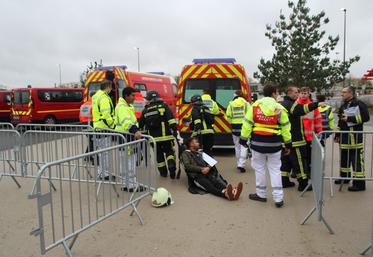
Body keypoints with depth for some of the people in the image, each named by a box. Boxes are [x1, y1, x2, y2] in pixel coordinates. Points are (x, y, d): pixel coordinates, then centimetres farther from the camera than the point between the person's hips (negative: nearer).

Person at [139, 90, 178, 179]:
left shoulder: (145, 110, 9)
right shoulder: (164, 106, 1)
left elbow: (140, 124, 14)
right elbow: (171, 119, -12)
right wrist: (175, 130, -11)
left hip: (154, 138, 2)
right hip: (166, 136, -2)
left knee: (159, 155, 16)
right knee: (169, 152, 10)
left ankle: (163, 172, 21)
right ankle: (172, 167, -12)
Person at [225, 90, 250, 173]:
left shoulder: (231, 104, 3)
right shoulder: (246, 103, -3)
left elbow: (228, 117, 0)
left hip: (235, 127, 3)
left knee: (237, 146, 15)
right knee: (244, 146, 0)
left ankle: (239, 164, 23)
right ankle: (241, 164, -9)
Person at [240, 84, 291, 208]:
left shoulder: (255, 106, -1)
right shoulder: (279, 108, -1)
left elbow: (247, 124, -1)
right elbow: (285, 127, 2)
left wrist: (243, 139, 7)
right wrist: (288, 144, 10)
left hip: (258, 142, 0)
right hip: (274, 143, 0)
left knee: (259, 168, 12)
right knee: (275, 170, 9)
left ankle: (261, 194, 22)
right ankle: (278, 198, 9)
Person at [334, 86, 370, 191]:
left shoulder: (359, 104, -8)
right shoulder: (343, 106, 16)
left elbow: (365, 118, -16)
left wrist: (349, 118, -19)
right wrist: (337, 135, 19)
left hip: (355, 138, -8)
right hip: (344, 138, 8)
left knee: (357, 160, -6)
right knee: (344, 159, 17)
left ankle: (359, 183, 0)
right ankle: (344, 177, 32)